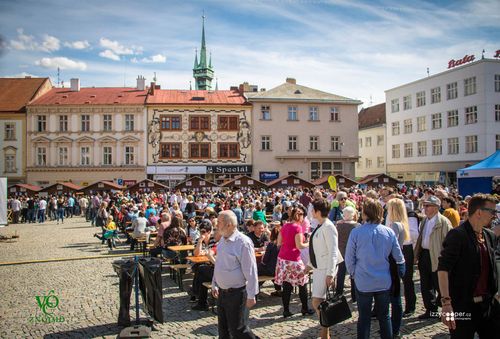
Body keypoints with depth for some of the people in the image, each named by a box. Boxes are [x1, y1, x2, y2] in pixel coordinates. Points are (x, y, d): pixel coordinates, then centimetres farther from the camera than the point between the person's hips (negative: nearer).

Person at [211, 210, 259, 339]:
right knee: (223, 328, 18)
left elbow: (250, 271, -20)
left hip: (236, 293, -8)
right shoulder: (223, 240, 5)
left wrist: (251, 295, -17)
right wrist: (214, 284, 19)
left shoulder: (243, 242, -21)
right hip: (222, 291, 8)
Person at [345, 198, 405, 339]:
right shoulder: (389, 232, -7)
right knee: (384, 316, 18)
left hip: (363, 282, -2)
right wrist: (400, 273, 18)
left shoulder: (356, 232, -16)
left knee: (364, 318, 11)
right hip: (384, 281, 2)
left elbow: (349, 259, -10)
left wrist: (353, 274, 8)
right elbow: (399, 258, 1)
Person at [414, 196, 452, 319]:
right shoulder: (424, 221, 11)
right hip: (424, 255, 8)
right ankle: (430, 309, 27)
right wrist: (416, 254, 12)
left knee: (439, 286, 5)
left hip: (436, 257, -8)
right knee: (425, 286, 14)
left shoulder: (443, 222, -14)